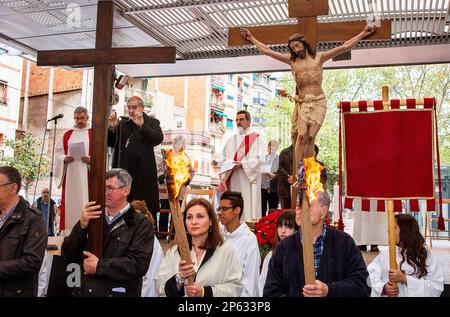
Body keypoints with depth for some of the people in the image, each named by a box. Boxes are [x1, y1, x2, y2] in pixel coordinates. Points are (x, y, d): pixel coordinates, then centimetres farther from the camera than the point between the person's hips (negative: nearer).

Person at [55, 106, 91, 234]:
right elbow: (58, 152, 14)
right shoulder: (67, 135, 16)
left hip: (87, 175, -3)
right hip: (70, 175, 3)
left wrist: (91, 159, -17)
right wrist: (64, 159, -5)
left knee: (85, 199, -8)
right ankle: (68, 231, 3)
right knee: (70, 201, 0)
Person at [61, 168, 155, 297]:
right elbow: (67, 256, 0)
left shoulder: (140, 224, -7)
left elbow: (139, 264, -20)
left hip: (118, 292, -4)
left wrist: (99, 266, -18)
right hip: (85, 291, 4)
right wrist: (81, 226, -14)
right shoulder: (92, 218, 7)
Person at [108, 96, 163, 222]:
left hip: (143, 171, -5)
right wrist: (112, 128, -3)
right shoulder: (122, 124, 18)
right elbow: (110, 143, 15)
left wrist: (142, 125, -25)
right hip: (123, 169, 5)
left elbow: (158, 138, -14)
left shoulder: (151, 122, 3)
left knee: (145, 208, -4)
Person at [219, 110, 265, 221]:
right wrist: (232, 165, -11)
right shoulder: (232, 140, 17)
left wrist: (242, 164, -13)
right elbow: (225, 159, 11)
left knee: (249, 207, -8)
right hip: (234, 180, 4)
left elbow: (260, 159, -6)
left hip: (250, 178, -3)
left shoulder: (256, 138, 5)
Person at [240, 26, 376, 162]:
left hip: (318, 102, -1)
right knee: (301, 136, -17)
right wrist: (251, 38, 20)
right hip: (302, 103, 1)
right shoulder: (291, 60, 12)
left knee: (310, 137, -11)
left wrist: (364, 33, 12)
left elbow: (345, 46, 11)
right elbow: (266, 51, 16)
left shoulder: (319, 57, 10)